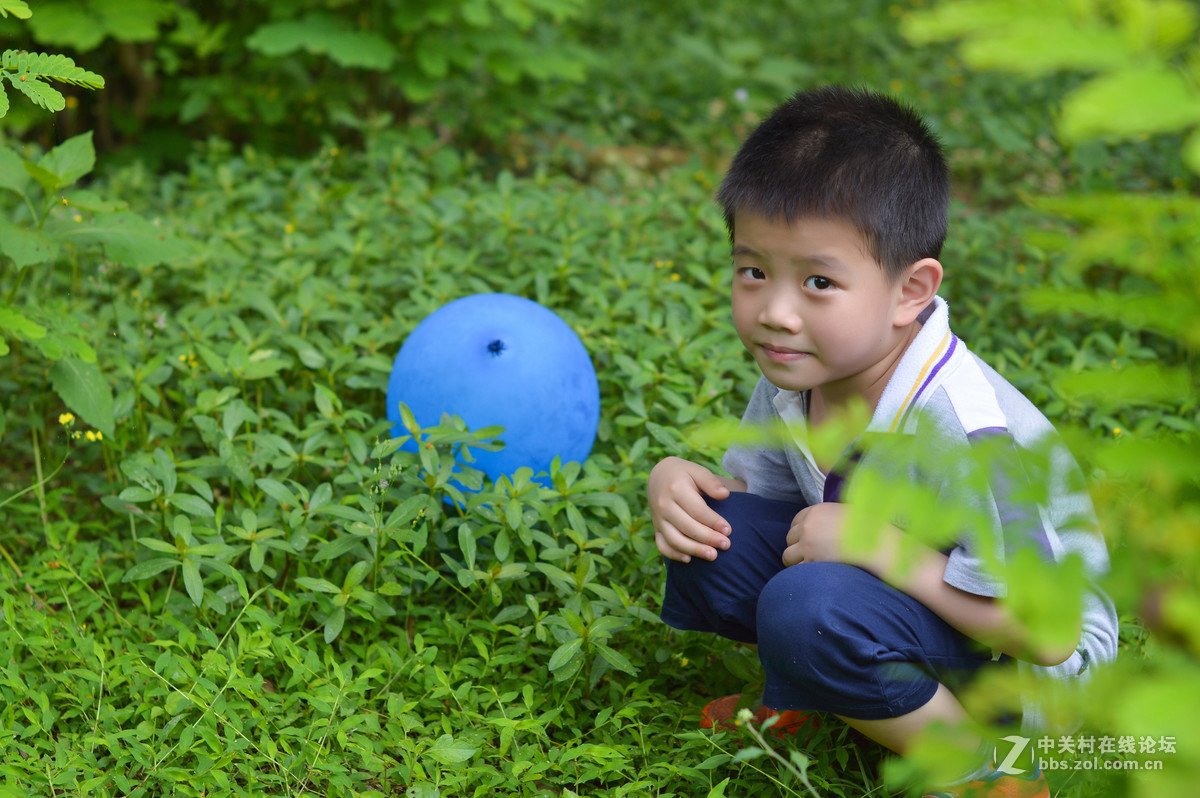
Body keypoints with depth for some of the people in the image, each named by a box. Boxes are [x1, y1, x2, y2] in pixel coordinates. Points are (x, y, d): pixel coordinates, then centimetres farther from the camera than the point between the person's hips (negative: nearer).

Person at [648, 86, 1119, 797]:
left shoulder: (965, 433, -34)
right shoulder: (795, 373, -11)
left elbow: (1048, 632, -32)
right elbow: (745, 488, 6)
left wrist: (881, 545, -32)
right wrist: (678, 482, -17)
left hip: (1025, 671, -7)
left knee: (811, 606, -33)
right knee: (710, 536, -10)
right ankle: (826, 700, 10)